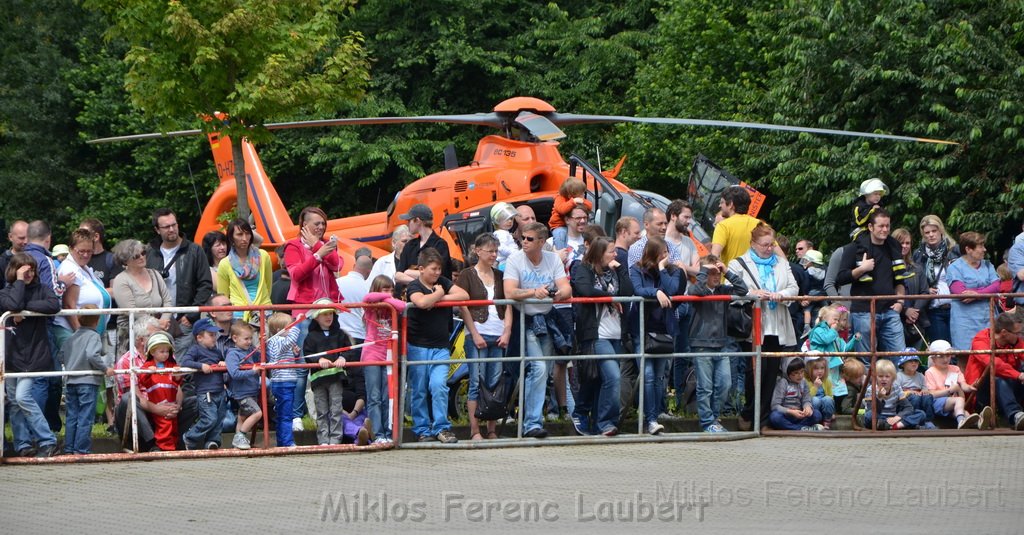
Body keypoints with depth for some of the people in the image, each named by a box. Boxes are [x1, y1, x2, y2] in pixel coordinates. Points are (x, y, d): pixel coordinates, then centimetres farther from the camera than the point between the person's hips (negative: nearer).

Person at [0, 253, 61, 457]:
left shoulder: (41, 289, 4)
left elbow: (54, 305, -16)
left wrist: (26, 309, -16)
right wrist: (19, 281, -10)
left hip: (33, 355, -3)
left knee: (23, 396, -17)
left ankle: (47, 441, -13)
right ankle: (23, 445, 13)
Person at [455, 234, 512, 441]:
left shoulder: (500, 276, 15)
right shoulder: (467, 275, 1)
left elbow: (507, 305, 13)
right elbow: (463, 307, -4)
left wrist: (507, 331, 1)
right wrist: (475, 335, -10)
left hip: (499, 336, 4)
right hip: (477, 335, -4)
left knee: (495, 384, 4)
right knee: (477, 382, -7)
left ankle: (492, 430, 8)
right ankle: (475, 430, -6)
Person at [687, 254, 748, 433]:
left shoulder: (723, 290, 9)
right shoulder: (697, 290, -4)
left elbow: (742, 289, 1)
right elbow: (696, 290, -27)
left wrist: (727, 272, -2)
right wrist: (704, 269, -15)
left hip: (721, 344, 5)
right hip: (702, 344, -5)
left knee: (725, 383, 2)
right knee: (705, 387, -1)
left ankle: (715, 416, 17)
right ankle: (708, 422, 6)